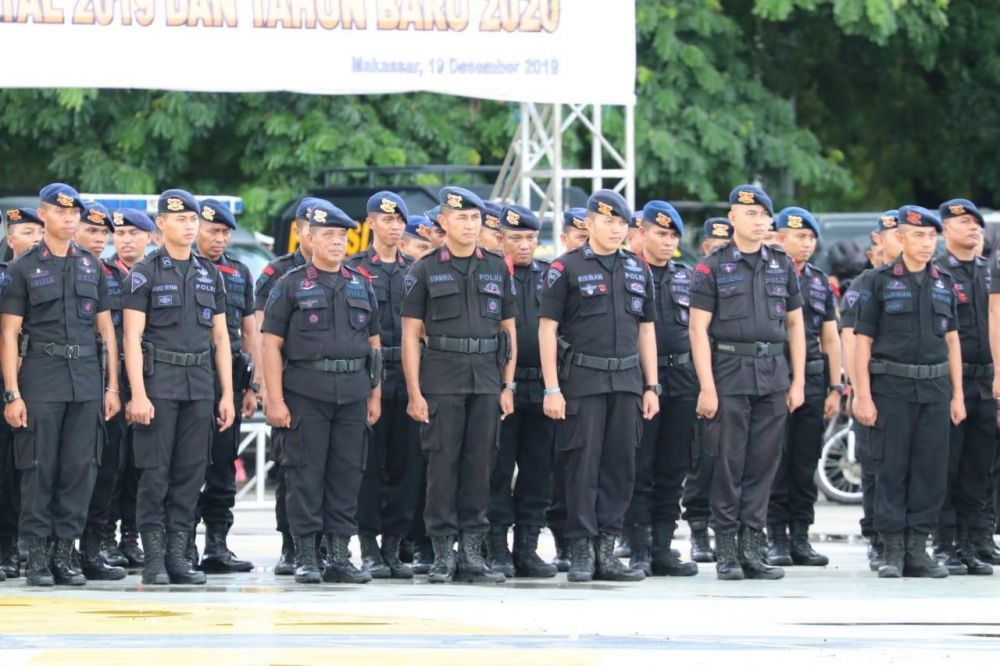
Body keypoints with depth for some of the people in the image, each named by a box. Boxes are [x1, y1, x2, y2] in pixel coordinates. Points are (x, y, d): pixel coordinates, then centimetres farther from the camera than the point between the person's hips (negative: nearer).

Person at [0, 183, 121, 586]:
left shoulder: (91, 266, 13)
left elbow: (106, 329, 15)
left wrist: (112, 386, 8)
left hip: (86, 379, 4)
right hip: (40, 378, -4)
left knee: (81, 468, 1)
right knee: (39, 469, -4)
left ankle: (64, 553, 7)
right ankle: (37, 556, 2)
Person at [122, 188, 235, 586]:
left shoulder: (210, 276, 13)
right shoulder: (144, 273, -2)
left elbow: (220, 338, 15)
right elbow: (132, 336, -8)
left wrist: (227, 395, 8)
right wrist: (138, 394, -16)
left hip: (200, 385, 5)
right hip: (158, 383, -5)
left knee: (191, 471, 3)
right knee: (155, 472, -5)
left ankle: (178, 553, 8)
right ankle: (154, 557, -2)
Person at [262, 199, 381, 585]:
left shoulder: (360, 286, 14)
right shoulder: (291, 286, 1)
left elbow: (373, 343, 18)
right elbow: (271, 344, -3)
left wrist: (375, 395, 10)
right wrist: (275, 400, -10)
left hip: (352, 394, 4)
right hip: (306, 392, -4)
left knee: (347, 473, 4)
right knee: (306, 473, -4)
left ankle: (339, 555, 9)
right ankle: (305, 556, 0)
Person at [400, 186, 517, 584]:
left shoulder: (497, 269, 12)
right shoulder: (425, 271, 2)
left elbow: (509, 330, 14)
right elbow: (411, 334, 0)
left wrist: (508, 387, 6)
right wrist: (414, 393, -7)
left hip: (487, 384, 3)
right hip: (442, 382, -3)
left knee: (479, 467, 3)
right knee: (442, 466, -3)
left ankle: (472, 555, 8)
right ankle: (442, 556, 0)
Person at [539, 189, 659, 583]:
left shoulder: (639, 270, 14)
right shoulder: (566, 268, -2)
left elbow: (646, 330, 17)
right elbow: (547, 329, -4)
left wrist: (651, 387, 11)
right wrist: (552, 389, -11)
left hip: (627, 382, 5)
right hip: (582, 382, -5)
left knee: (620, 467, 4)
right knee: (582, 466, -5)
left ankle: (606, 552, 10)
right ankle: (580, 553, 0)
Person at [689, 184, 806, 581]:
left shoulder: (782, 266, 12)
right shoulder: (713, 268, 0)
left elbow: (795, 326, 15)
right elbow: (698, 328, -4)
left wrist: (797, 382, 7)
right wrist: (707, 387, -11)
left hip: (774, 375, 4)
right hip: (730, 374, -4)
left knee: (763, 465, 3)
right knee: (729, 466, -2)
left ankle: (752, 548, 8)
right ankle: (725, 552, 3)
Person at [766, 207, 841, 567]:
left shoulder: (820, 282, 15)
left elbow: (830, 338, 16)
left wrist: (836, 388, 9)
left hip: (813, 381, 5)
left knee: (806, 466, 6)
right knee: (775, 465, -3)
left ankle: (800, 538, 10)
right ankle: (777, 539, 1)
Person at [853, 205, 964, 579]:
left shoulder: (944, 284, 13)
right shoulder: (881, 281, 1)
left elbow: (952, 341, 15)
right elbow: (862, 340, -2)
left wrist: (957, 395, 8)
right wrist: (863, 396, -9)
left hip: (935, 388, 4)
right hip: (891, 388, -4)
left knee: (930, 470, 2)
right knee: (891, 469, -2)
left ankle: (917, 548, 9)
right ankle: (892, 551, 4)